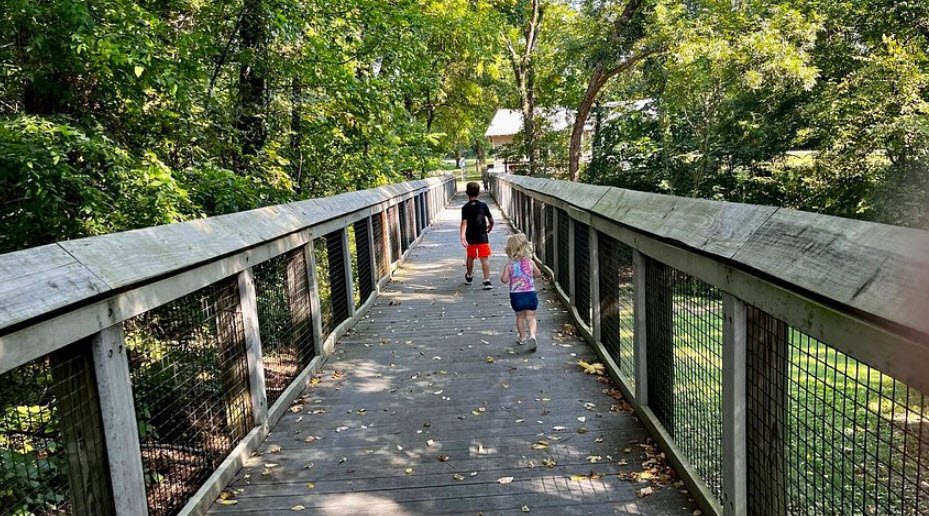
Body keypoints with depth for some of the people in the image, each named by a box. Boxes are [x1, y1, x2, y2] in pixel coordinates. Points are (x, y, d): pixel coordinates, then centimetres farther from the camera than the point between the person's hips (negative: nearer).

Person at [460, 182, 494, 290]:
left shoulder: (465, 208, -6)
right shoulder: (483, 206, -1)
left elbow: (464, 223, -19)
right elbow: (491, 220, 4)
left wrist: (462, 236, -29)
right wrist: (489, 228, 25)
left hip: (470, 237, 1)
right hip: (482, 237, -1)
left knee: (470, 257, 19)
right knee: (484, 258, -3)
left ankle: (469, 277, 39)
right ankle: (487, 280, -14)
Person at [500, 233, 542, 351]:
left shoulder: (509, 264, -7)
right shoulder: (530, 262, -3)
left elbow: (504, 280, -11)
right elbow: (538, 274, 11)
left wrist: (501, 276, 10)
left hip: (515, 295, 0)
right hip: (530, 294, 0)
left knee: (520, 317, 19)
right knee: (530, 317, 4)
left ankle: (522, 337, 29)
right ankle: (532, 335, -19)